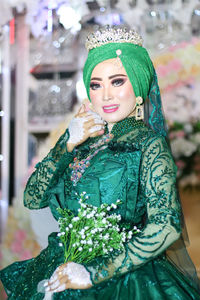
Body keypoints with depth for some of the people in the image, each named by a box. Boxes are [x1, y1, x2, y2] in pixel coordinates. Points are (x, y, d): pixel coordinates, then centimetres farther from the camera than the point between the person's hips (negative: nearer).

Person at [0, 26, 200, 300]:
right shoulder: (80, 135, 5)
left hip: (122, 278, -4)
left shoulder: (148, 144, -9)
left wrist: (94, 274, -17)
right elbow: (33, 199, 3)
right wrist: (68, 144, -9)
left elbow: (167, 226, -18)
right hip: (63, 265, 4)